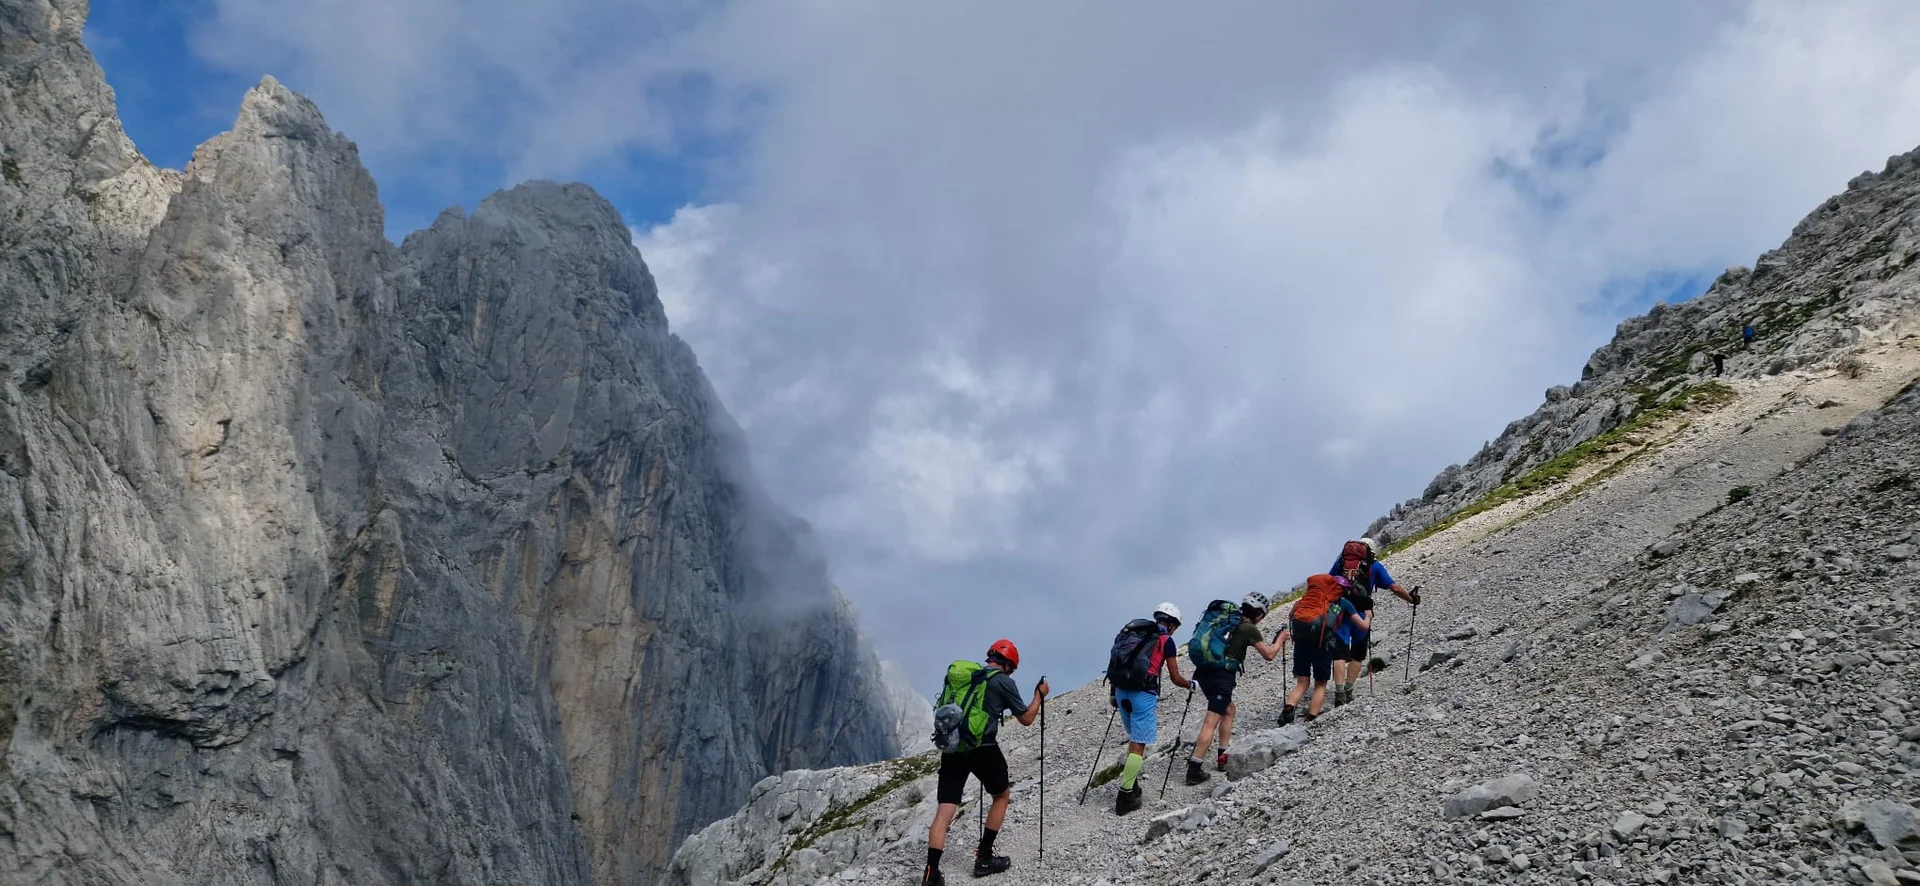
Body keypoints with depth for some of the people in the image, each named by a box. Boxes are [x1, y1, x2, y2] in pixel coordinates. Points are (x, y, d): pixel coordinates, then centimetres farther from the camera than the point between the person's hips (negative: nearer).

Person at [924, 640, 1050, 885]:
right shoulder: (1003, 682, 0)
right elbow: (1026, 719, 8)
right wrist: (1039, 695, 23)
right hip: (982, 748, -4)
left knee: (945, 810, 0)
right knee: (1002, 795, 22)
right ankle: (984, 858, 21)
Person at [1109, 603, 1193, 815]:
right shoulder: (1166, 641, 2)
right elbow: (1175, 678, 5)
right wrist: (1191, 684, 24)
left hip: (1122, 690, 6)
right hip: (1143, 694, -6)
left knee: (1135, 739, 23)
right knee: (1138, 744, -3)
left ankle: (1131, 784, 23)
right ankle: (1125, 797, -7)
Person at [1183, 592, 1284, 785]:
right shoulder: (1249, 629, -4)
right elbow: (1269, 655, 4)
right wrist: (1280, 639, 19)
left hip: (1203, 672, 8)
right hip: (1222, 675, -8)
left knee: (1229, 710, 25)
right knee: (1211, 722, -8)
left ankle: (1224, 757, 25)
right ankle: (1194, 769, -13)